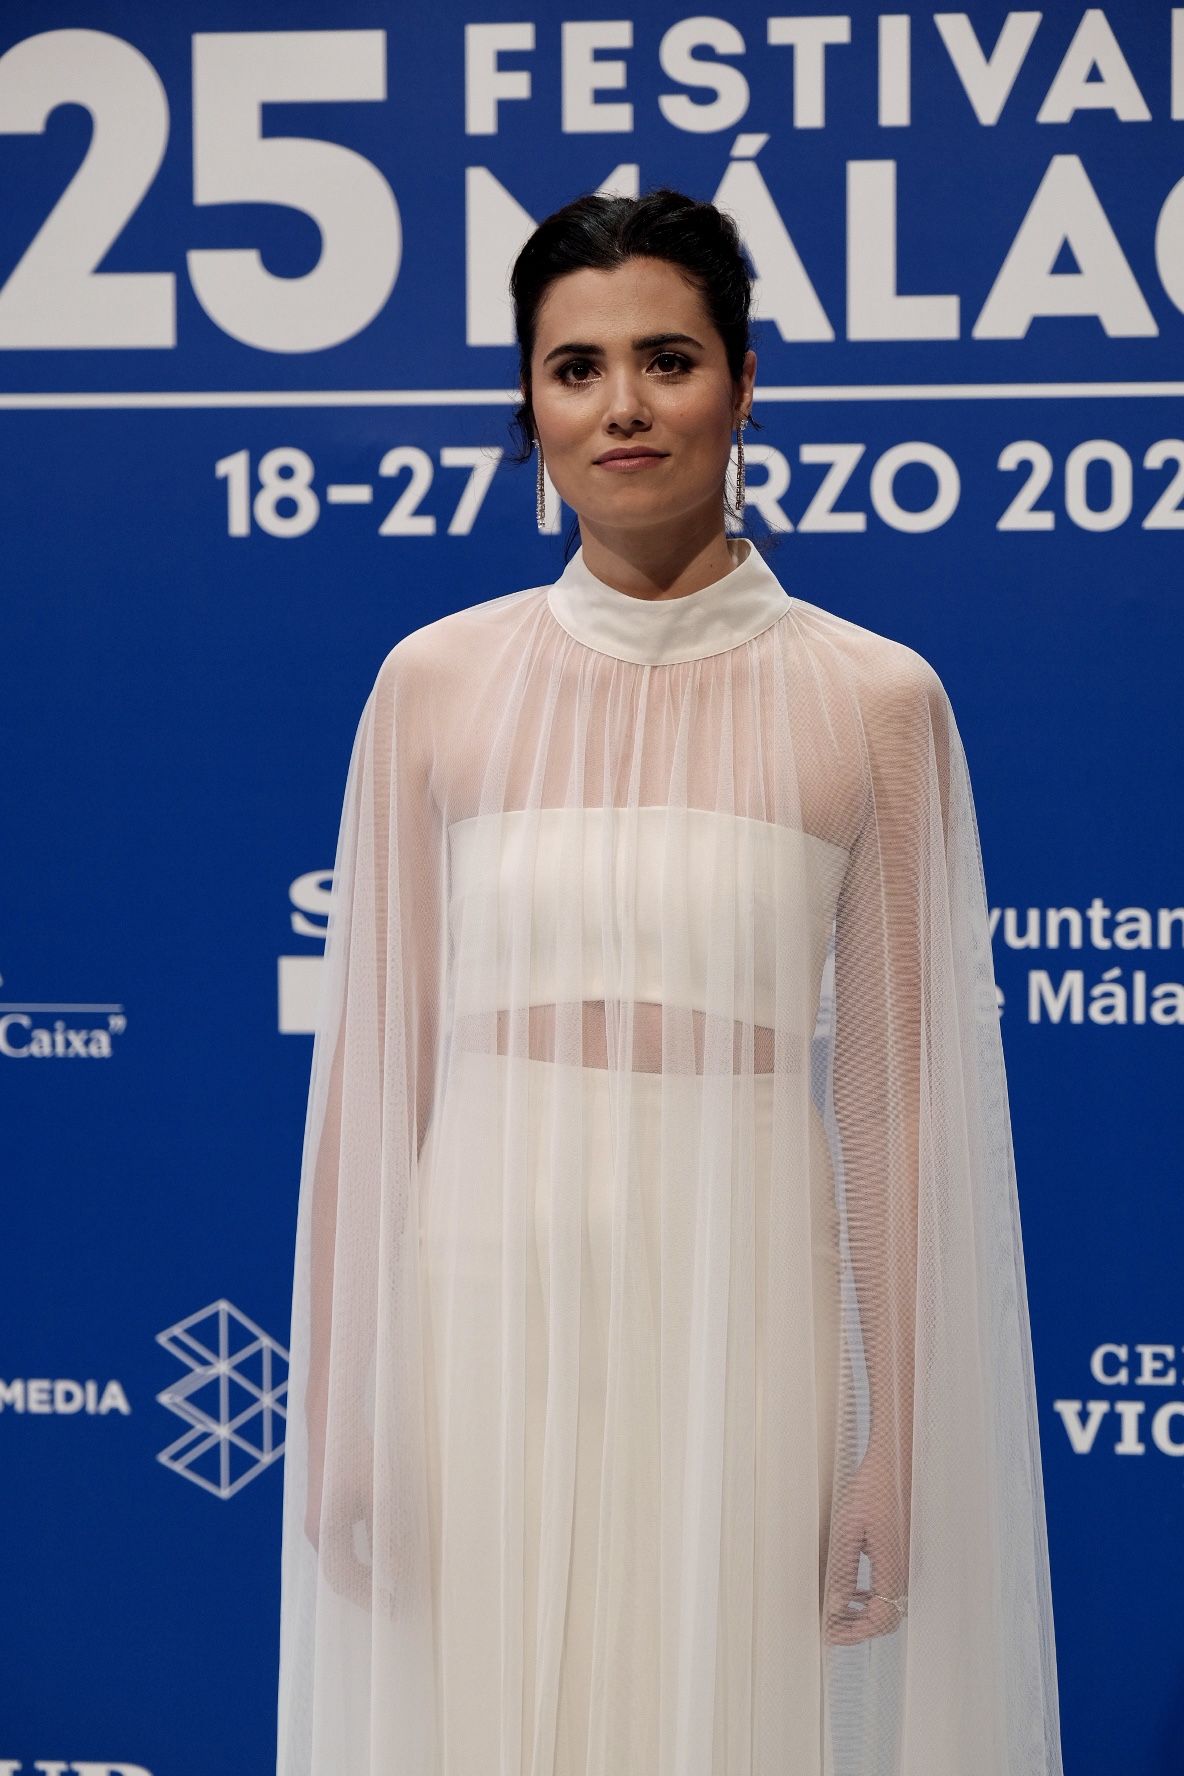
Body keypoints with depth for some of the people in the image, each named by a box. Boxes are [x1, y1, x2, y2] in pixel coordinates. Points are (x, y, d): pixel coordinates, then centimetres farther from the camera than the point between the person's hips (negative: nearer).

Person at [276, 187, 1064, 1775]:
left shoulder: (874, 700, -2)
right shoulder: (436, 682, 2)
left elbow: (900, 1103, 0)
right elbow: (370, 1068, 4)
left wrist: (897, 1444, -1)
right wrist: (343, 1410, 3)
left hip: (743, 1327, -1)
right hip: (487, 1310, 1)